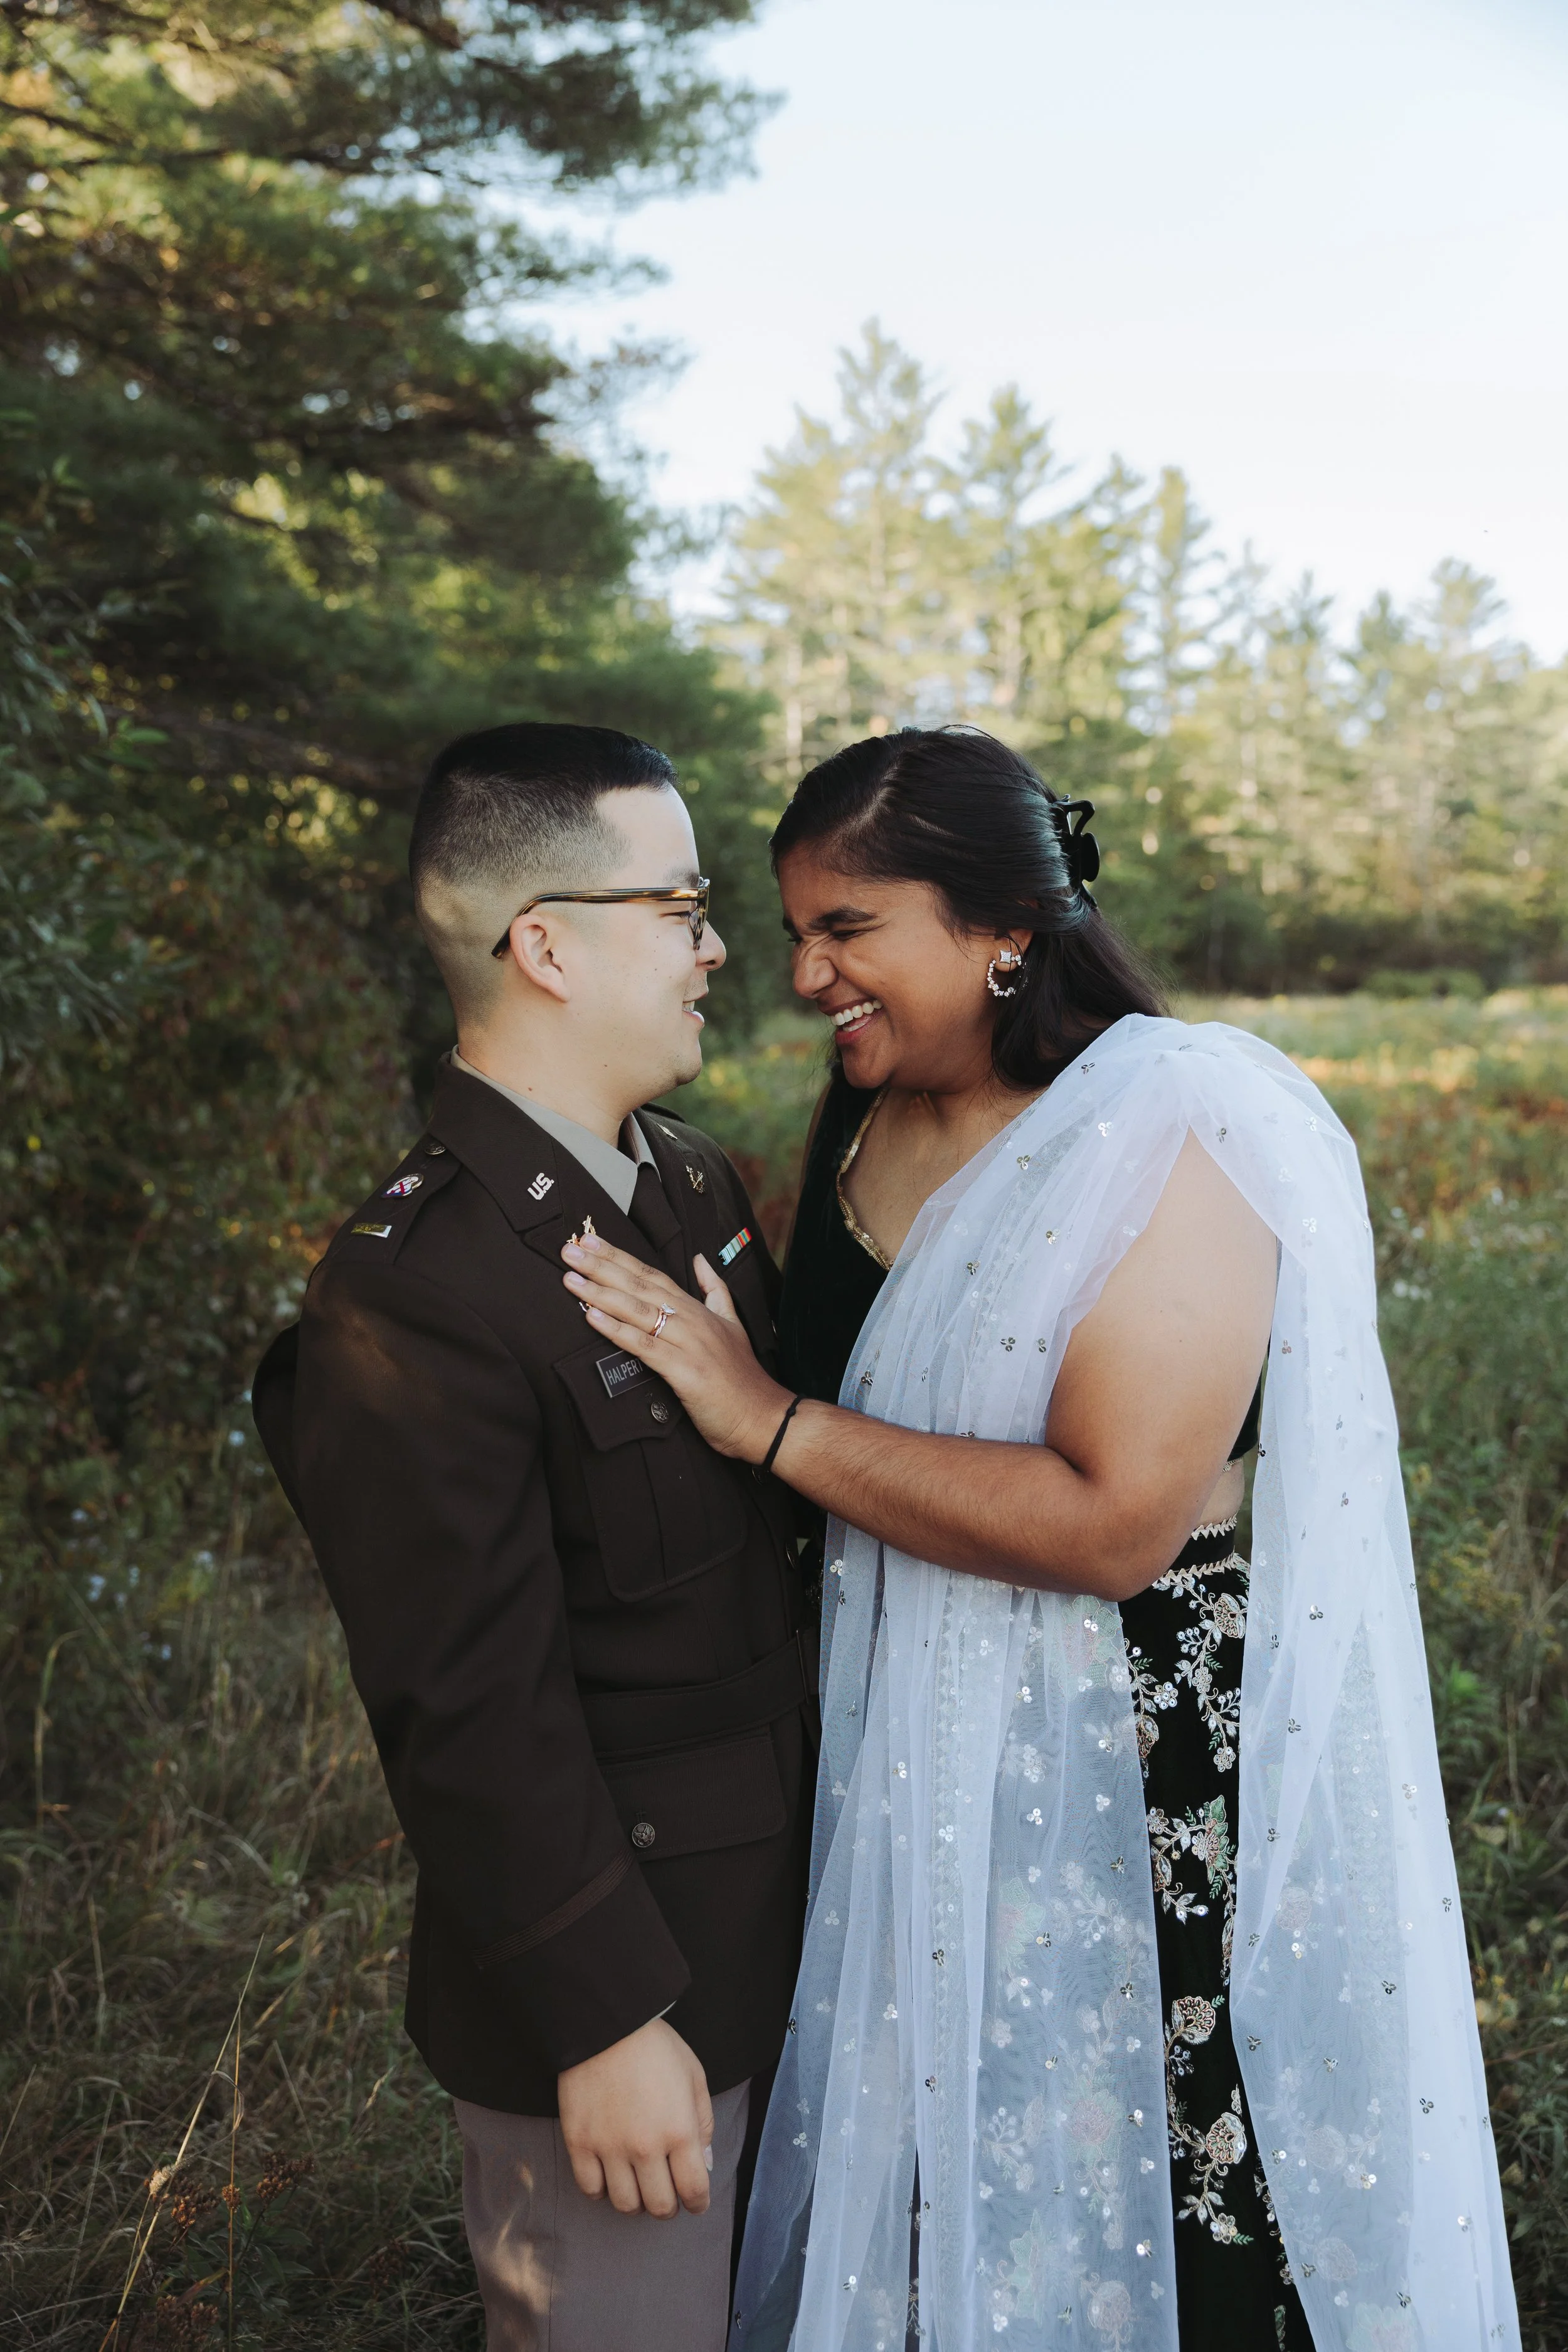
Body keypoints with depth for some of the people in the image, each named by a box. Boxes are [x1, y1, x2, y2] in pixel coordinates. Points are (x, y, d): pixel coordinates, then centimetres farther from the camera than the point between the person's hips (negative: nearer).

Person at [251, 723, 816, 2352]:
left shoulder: (691, 1183, 2)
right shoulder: (410, 1300, -26)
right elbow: (470, 1715, -24)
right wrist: (605, 2020, -18)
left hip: (770, 1920, 8)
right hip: (612, 1973, -8)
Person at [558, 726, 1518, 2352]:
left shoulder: (1167, 1136, -20)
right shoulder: (866, 1121, 2)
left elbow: (1118, 1519, -28)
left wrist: (774, 1422, -26)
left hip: (1148, 1790, -6)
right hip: (915, 1756, 7)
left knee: (1136, 2209, 13)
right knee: (925, 2184, 22)